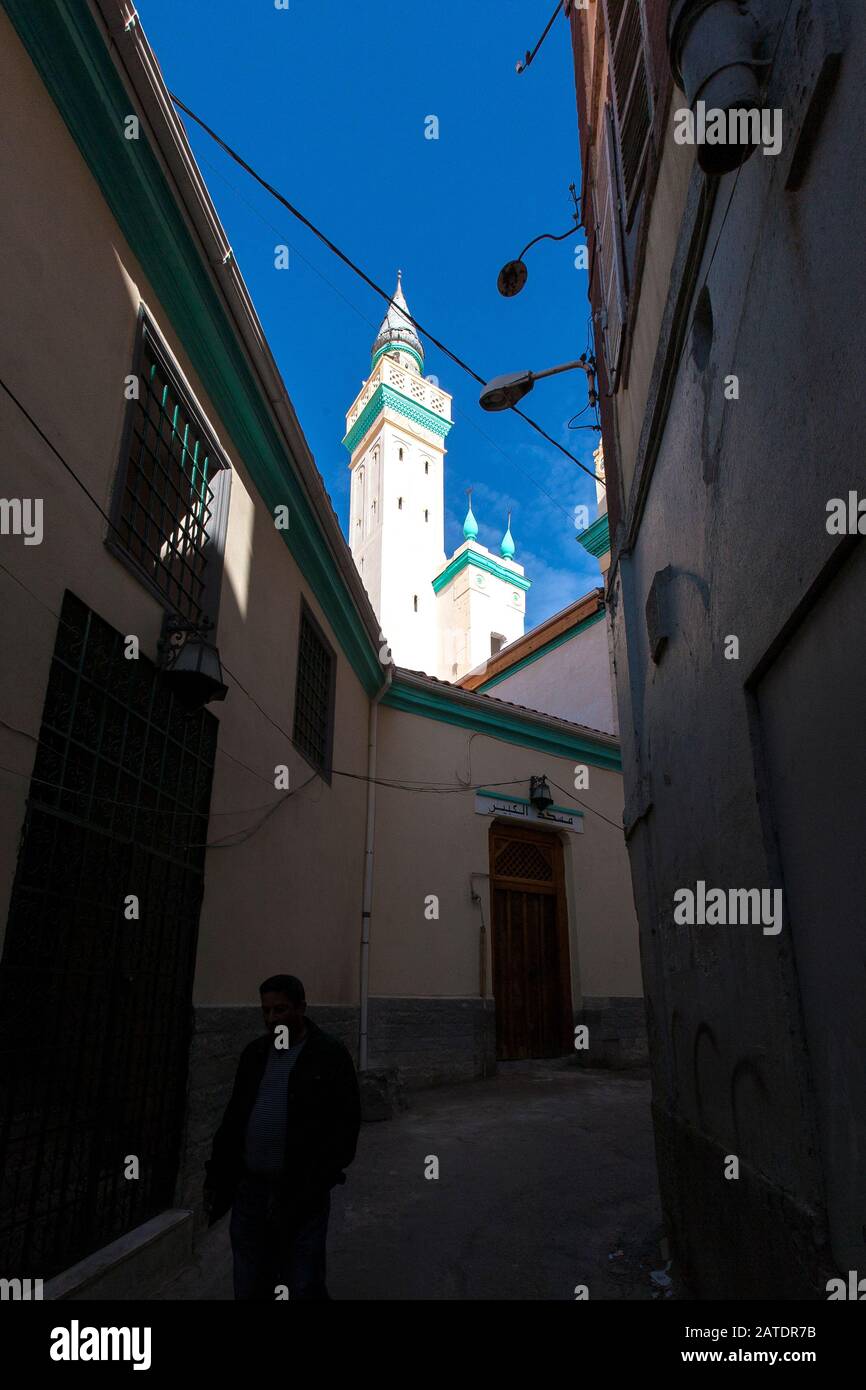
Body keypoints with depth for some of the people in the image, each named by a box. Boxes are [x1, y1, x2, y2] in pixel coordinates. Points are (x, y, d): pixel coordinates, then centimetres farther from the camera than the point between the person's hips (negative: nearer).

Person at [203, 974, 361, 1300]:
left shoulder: (330, 1056, -8)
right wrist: (216, 1175, 9)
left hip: (303, 1196, -5)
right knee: (249, 1289, 13)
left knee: (303, 1288, 4)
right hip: (249, 1190, 5)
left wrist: (312, 1188, -14)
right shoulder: (254, 1053, 8)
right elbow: (234, 1117, 15)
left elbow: (345, 1126, -9)